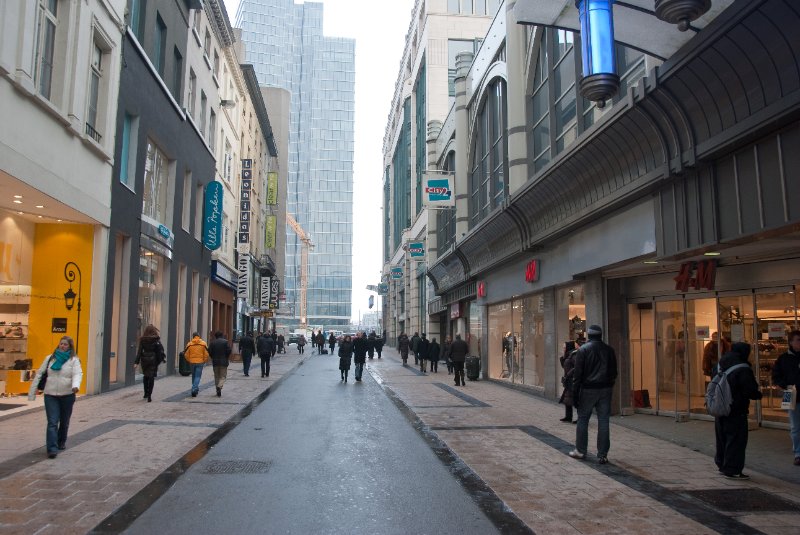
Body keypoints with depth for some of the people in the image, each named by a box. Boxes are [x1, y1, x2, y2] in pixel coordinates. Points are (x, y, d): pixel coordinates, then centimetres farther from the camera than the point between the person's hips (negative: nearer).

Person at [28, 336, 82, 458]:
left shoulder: (74, 360, -2)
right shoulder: (49, 358, 7)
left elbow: (78, 374, -16)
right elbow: (39, 374, 12)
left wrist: (75, 385, -37)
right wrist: (32, 392, 9)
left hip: (67, 396, -1)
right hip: (50, 395, 1)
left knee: (64, 422, 14)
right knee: (52, 422, -8)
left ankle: (61, 442, 36)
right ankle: (52, 449, -9)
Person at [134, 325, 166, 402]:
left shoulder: (142, 340, -1)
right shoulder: (156, 339, -5)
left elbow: (139, 351, -3)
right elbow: (161, 350, -4)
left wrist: (136, 362, -2)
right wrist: (163, 358, 8)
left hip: (144, 360, 2)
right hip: (153, 360, -2)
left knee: (146, 376, 20)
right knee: (151, 377, 1)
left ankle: (146, 393, 25)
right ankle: (149, 395, -6)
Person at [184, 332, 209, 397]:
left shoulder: (189, 344, -1)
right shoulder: (203, 344, -3)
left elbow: (186, 354, 1)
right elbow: (206, 354, -5)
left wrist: (189, 361, 15)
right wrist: (205, 361, 8)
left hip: (192, 362, 2)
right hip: (200, 362, -2)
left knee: (194, 376, 18)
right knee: (198, 376, 0)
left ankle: (195, 389, 30)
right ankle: (194, 389, -14)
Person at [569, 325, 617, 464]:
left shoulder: (583, 350, -6)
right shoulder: (609, 350, 6)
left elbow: (577, 374, -8)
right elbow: (614, 372, 10)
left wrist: (575, 394, -5)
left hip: (588, 389, -3)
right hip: (605, 390, 3)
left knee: (583, 419, 9)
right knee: (603, 421, 5)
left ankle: (580, 450, 17)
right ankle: (603, 454, 6)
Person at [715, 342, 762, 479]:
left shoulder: (721, 366, 8)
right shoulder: (743, 370, -17)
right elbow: (750, 391, -18)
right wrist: (759, 395, 3)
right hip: (736, 411, -8)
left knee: (723, 439, 17)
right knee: (736, 441, 0)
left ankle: (722, 465, 29)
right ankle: (732, 470, 2)